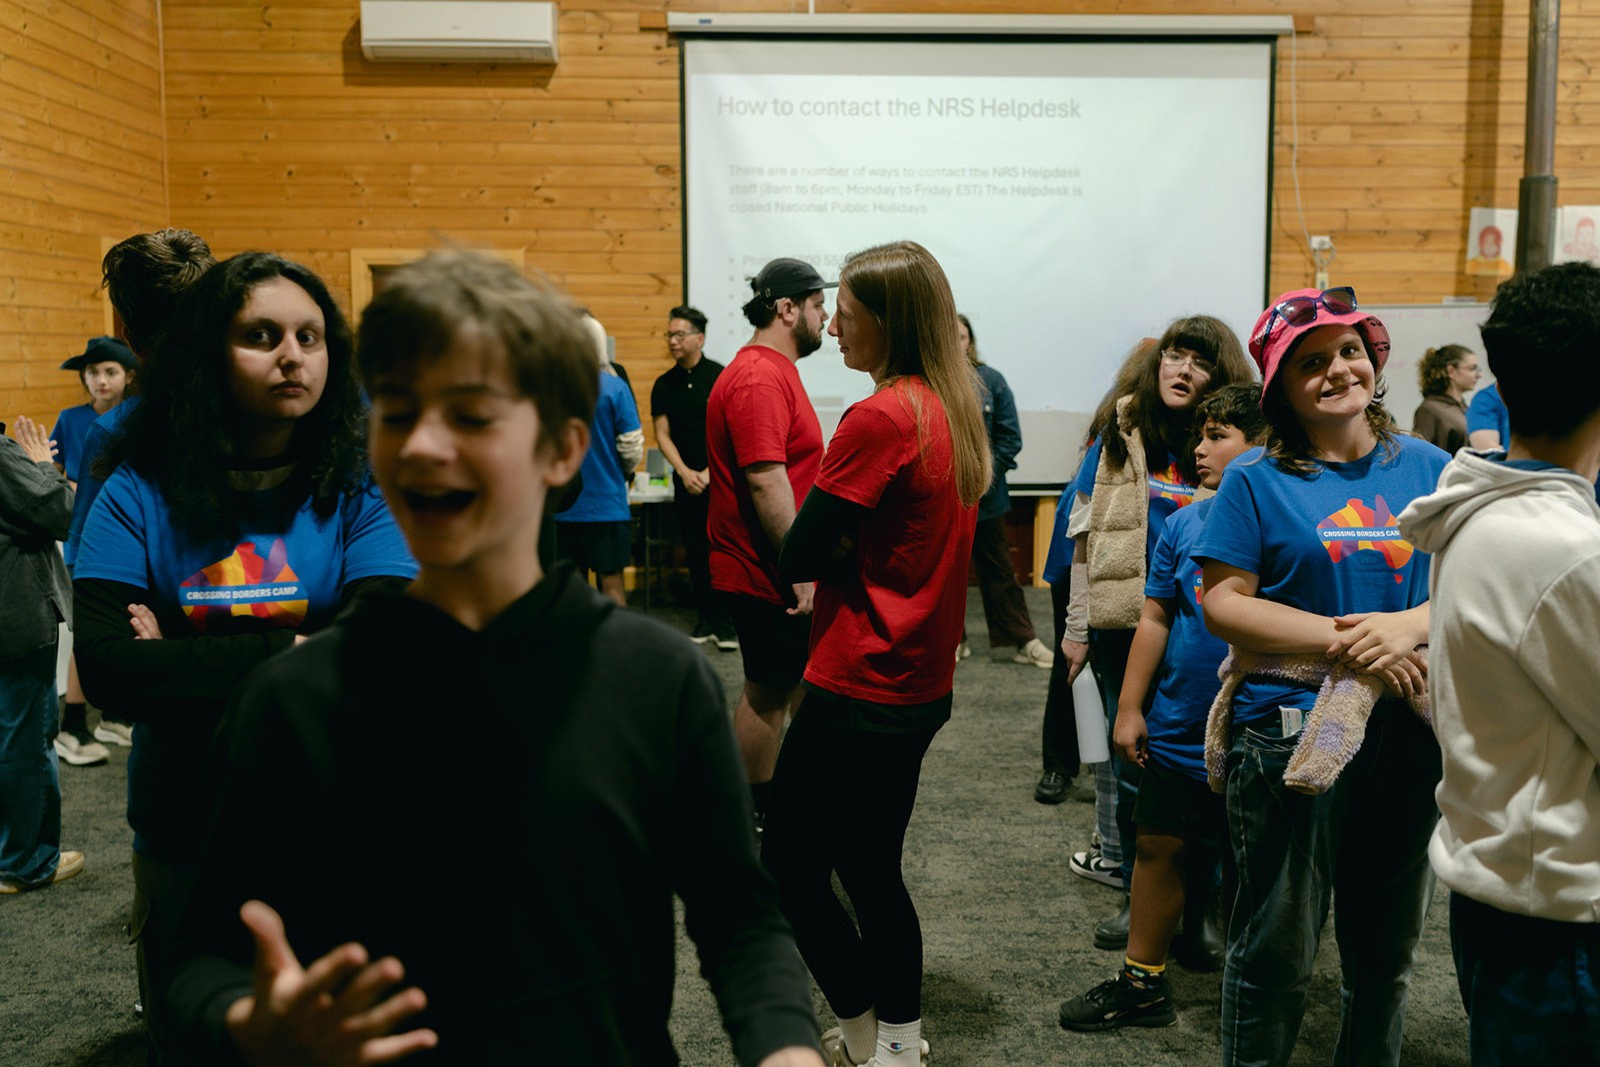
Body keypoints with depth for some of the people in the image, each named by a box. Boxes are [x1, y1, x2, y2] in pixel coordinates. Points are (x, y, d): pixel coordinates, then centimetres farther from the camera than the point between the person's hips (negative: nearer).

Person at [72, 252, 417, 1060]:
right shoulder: (141, 493, -6)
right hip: (182, 843, 1)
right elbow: (107, 672, -17)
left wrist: (188, 666, -19)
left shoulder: (360, 486, -9)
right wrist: (288, 650, -21)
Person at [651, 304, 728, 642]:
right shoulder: (663, 385, 9)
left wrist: (710, 473, -12)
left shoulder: (720, 377, -5)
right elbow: (662, 434, 6)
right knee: (696, 554, 8)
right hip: (686, 483, 4)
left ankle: (728, 622, 4)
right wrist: (685, 472, -8)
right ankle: (706, 621, 17)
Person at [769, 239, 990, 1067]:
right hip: (920, 685, 9)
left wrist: (842, 548, 0)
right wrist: (856, 549, -2)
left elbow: (798, 556, -17)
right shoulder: (954, 412, 7)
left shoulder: (880, 418, -19)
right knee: (872, 871, 19)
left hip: (858, 690, -9)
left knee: (790, 865, 7)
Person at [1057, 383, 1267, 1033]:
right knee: (1159, 846, 10)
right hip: (1178, 730, 3)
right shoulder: (1184, 524, 1)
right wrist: (1130, 708, 5)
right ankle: (1142, 983, 24)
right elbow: (1155, 618, 5)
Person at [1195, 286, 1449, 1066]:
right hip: (1289, 731, -3)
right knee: (1276, 950, 8)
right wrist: (1344, 643, -19)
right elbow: (1222, 603, -10)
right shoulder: (1257, 480, -3)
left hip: (1408, 735, 4)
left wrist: (1406, 626, -18)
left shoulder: (1430, 470, 6)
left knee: (1386, 949, 18)